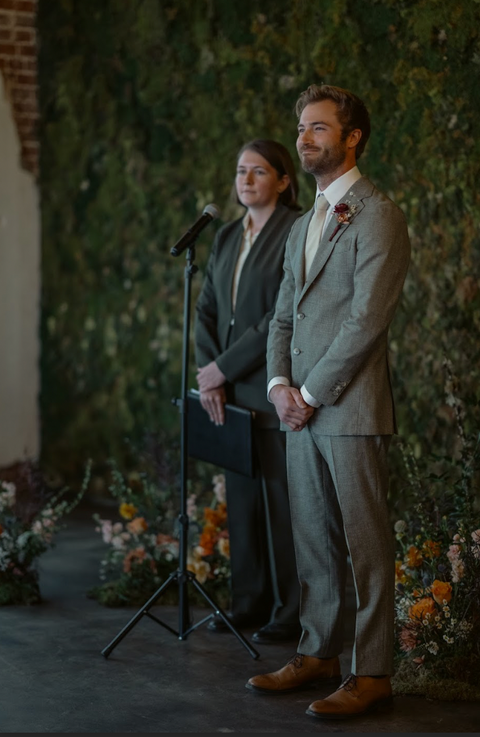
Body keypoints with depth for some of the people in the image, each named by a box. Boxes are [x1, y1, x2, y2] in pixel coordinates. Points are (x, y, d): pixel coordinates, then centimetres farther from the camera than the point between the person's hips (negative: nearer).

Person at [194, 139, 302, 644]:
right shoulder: (227, 238, 15)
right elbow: (206, 309, 13)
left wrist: (224, 367, -14)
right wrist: (209, 374, -1)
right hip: (233, 392, 7)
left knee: (283, 499, -1)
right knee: (242, 497, 12)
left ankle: (291, 613, 8)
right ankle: (249, 602, 23)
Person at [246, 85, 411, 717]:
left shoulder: (378, 216, -7)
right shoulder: (302, 227, 20)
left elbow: (367, 320, -15)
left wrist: (312, 393, -13)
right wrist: (280, 385, 2)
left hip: (351, 409, -8)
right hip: (302, 409, 8)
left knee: (366, 544, -3)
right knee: (313, 541, 13)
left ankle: (372, 673, 4)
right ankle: (319, 654, 23)